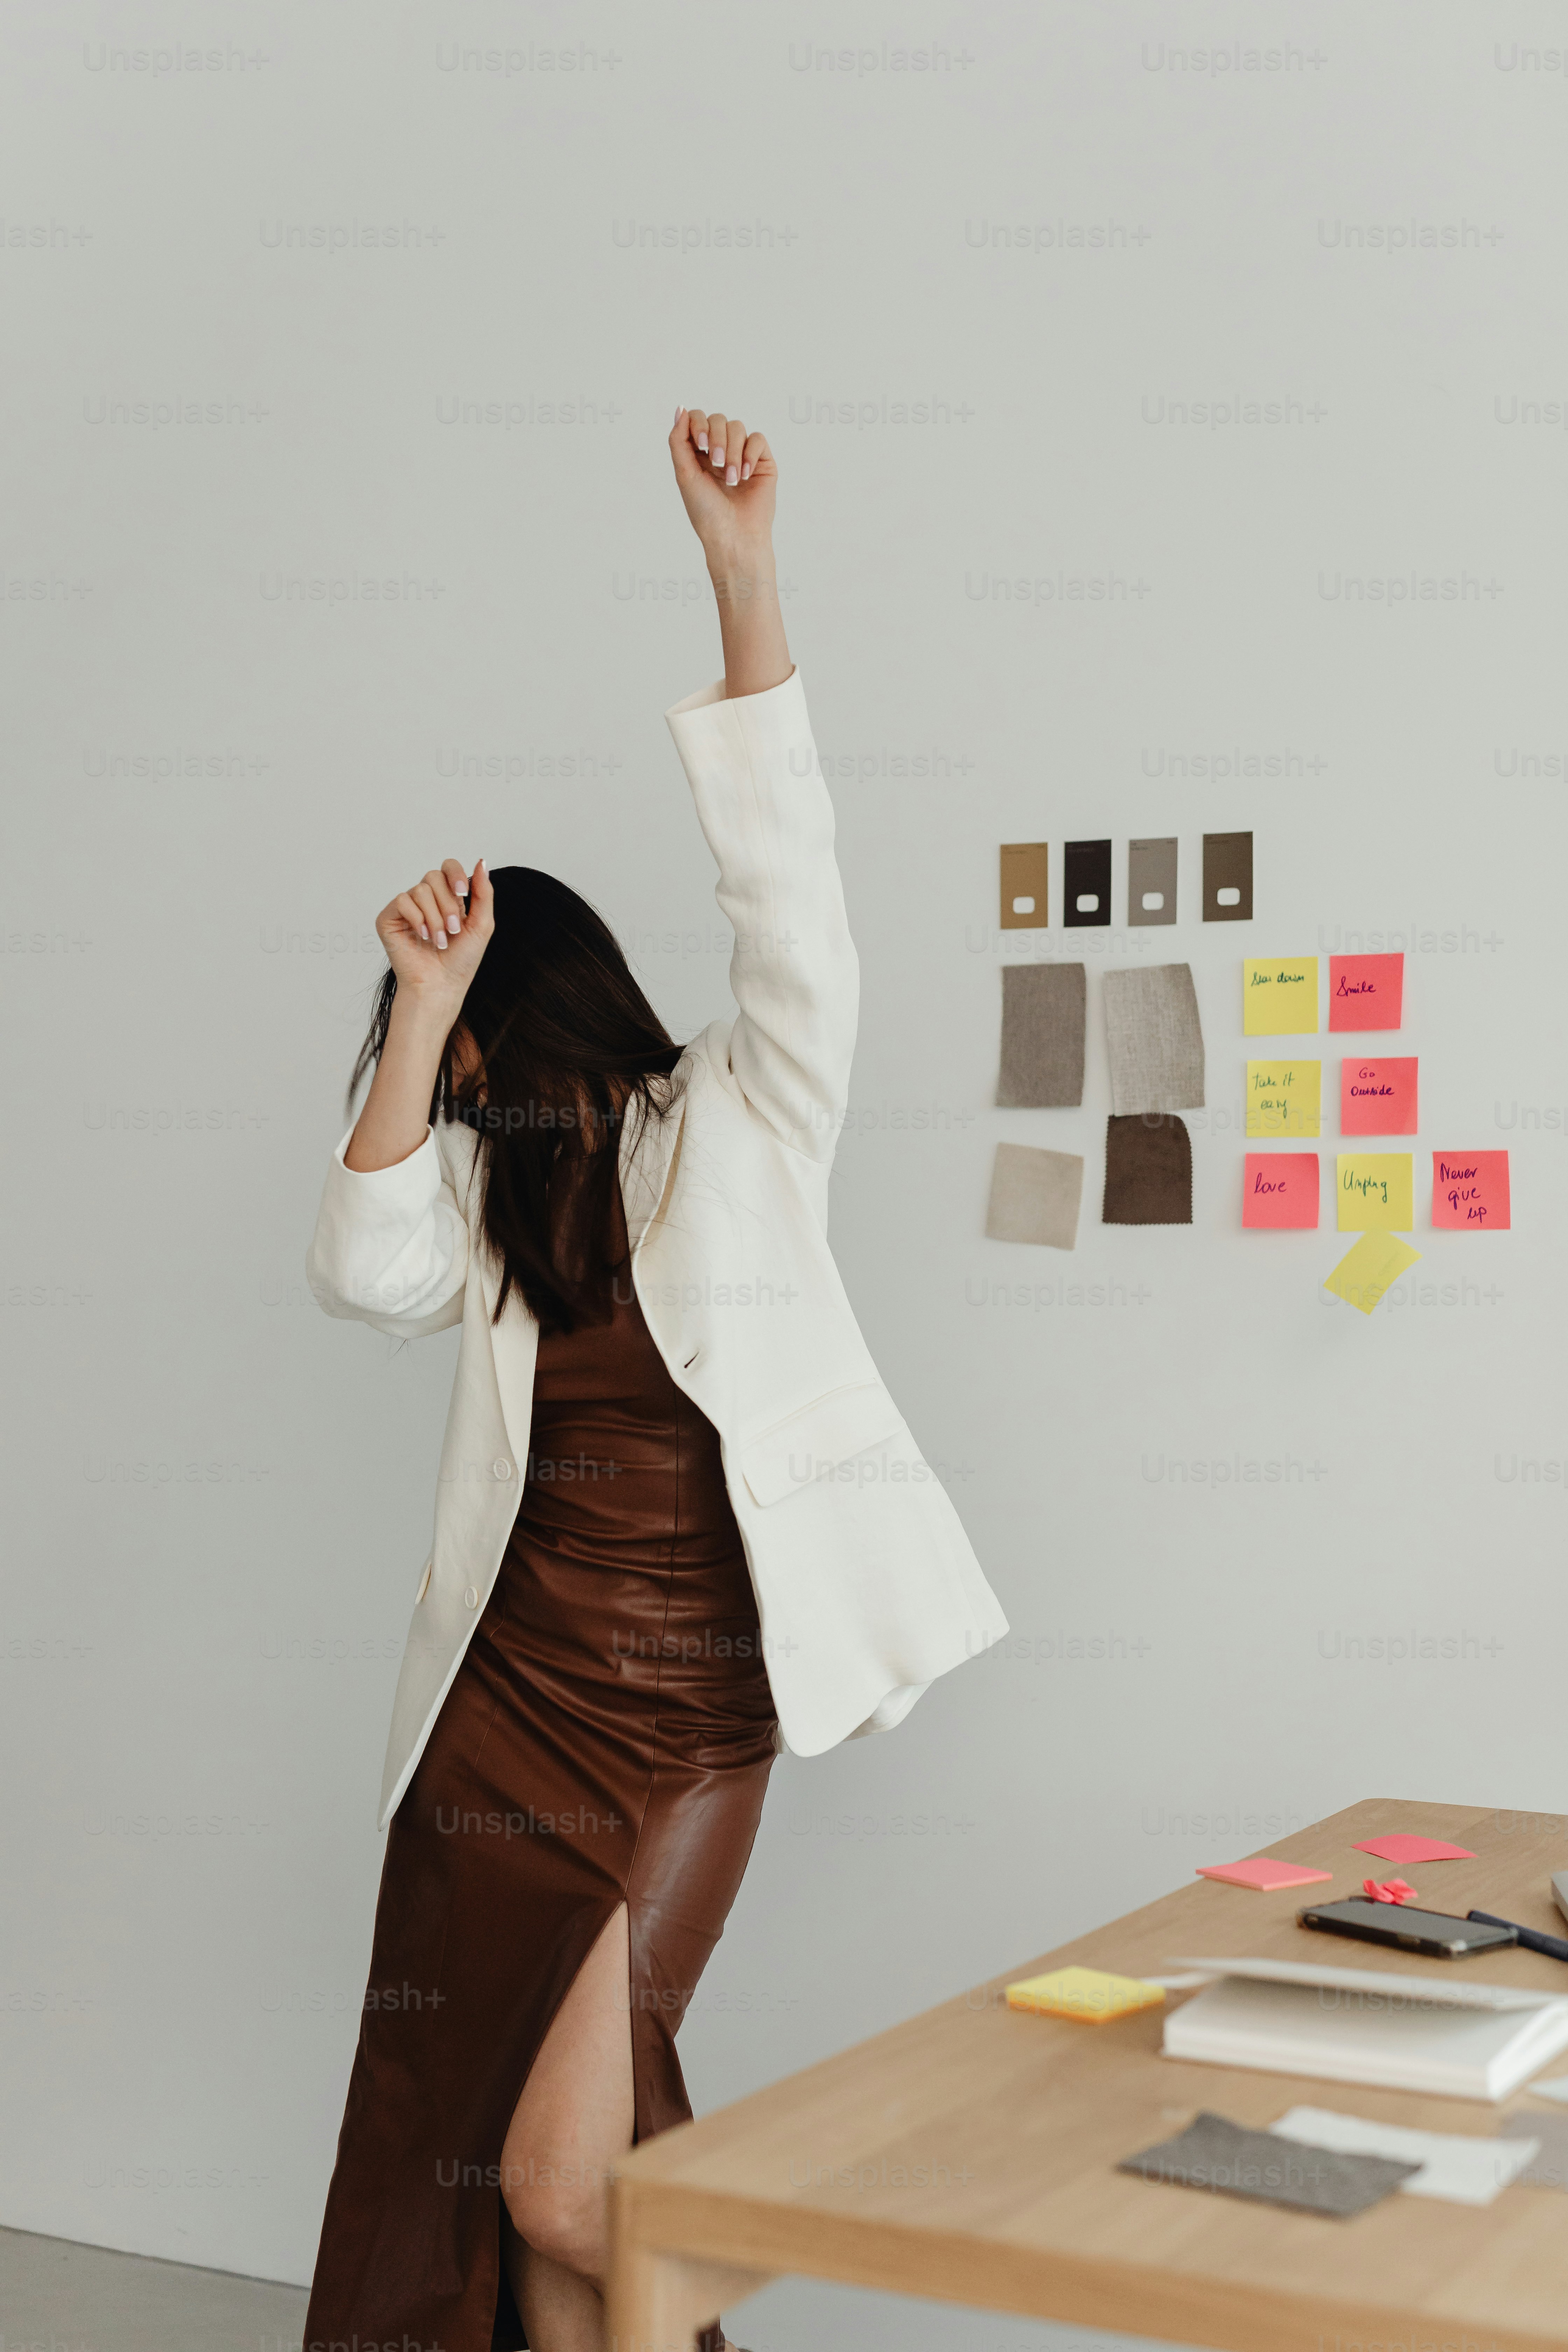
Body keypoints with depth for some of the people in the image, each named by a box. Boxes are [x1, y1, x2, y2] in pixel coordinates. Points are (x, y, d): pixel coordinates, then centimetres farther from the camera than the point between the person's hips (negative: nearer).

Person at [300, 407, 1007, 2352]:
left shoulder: (739, 1128, 3)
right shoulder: (483, 1192, 14)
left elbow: (784, 879, -10)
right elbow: (361, 1272, -7)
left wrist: (742, 572, -19)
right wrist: (424, 1000, -12)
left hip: (692, 1710, -5)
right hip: (510, 1697, 5)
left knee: (565, 2183, -11)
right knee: (452, 2156, 7)